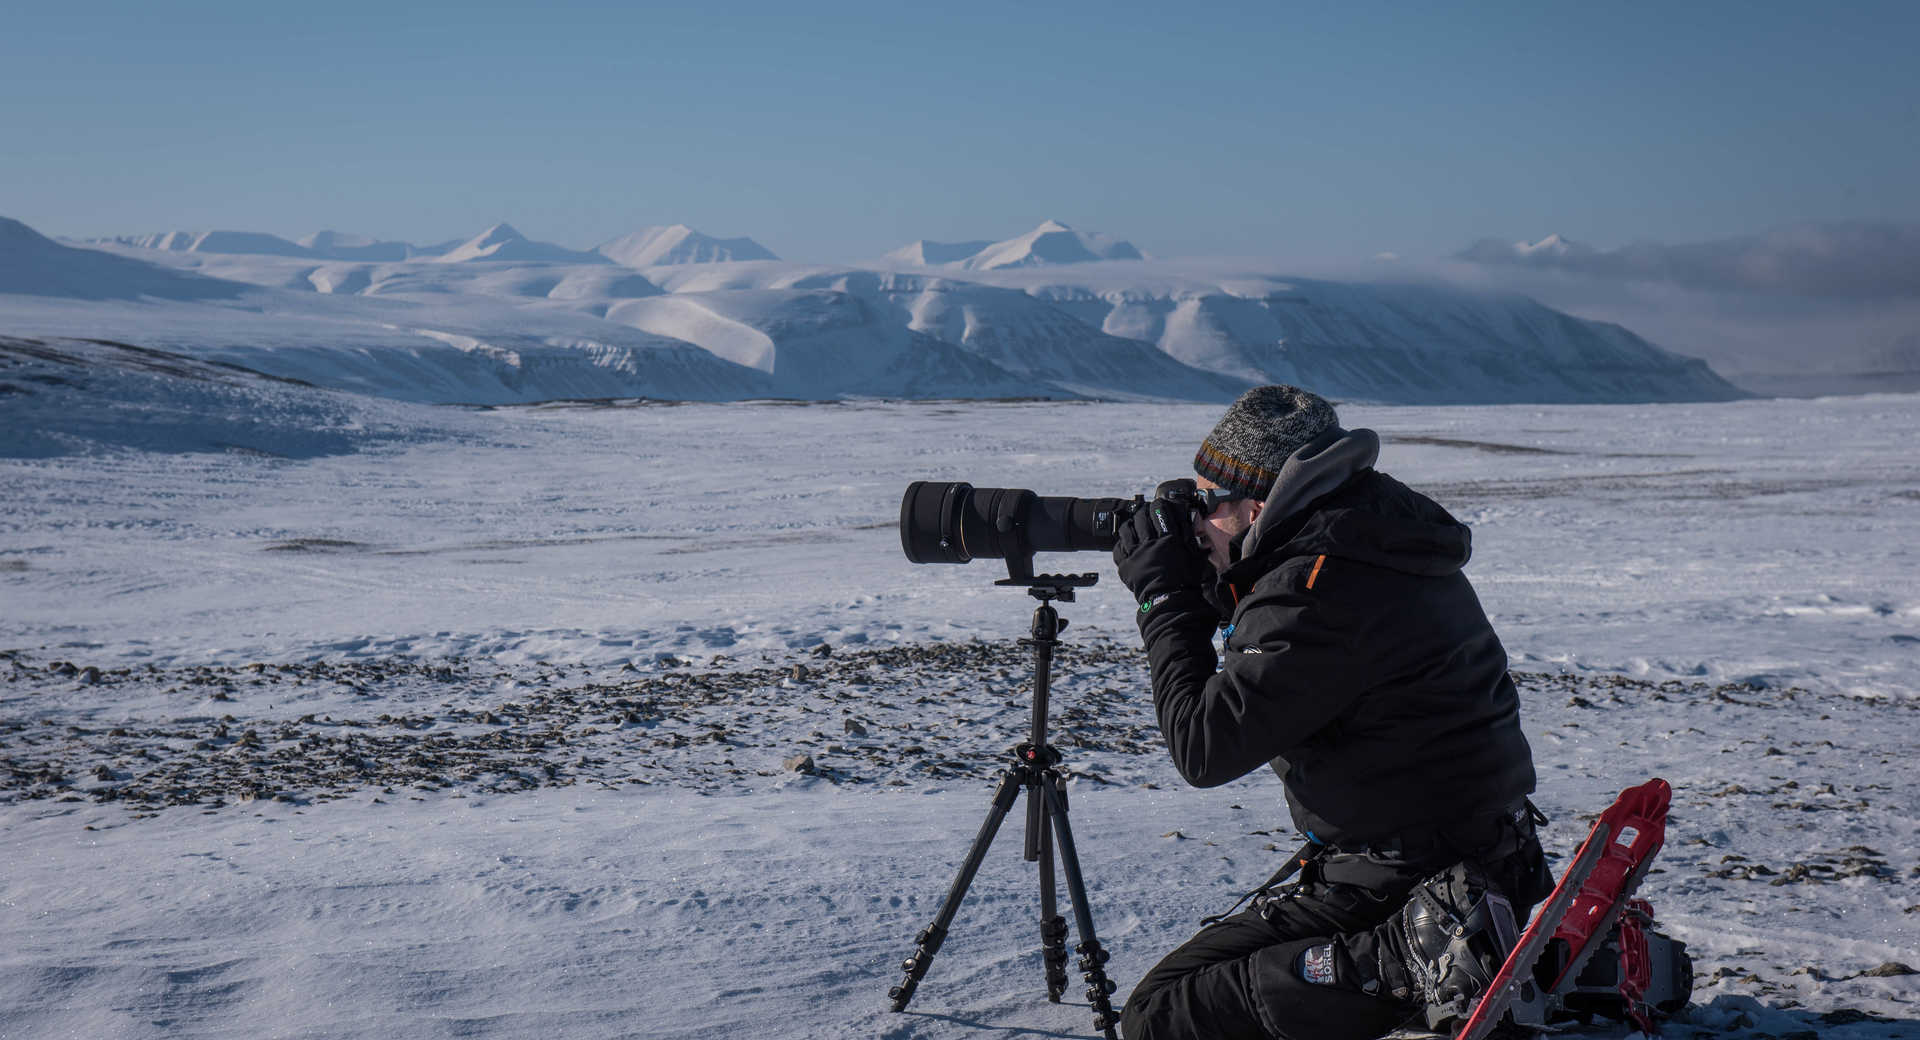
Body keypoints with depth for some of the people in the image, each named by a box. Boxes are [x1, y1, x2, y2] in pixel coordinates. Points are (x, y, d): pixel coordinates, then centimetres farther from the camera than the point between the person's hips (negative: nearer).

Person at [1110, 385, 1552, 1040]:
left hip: (1404, 892, -10)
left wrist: (1164, 595, -9)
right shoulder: (1373, 537, 7)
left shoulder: (1322, 586, -22)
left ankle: (1417, 966, -7)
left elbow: (1205, 748, -18)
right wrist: (1199, 591, 7)